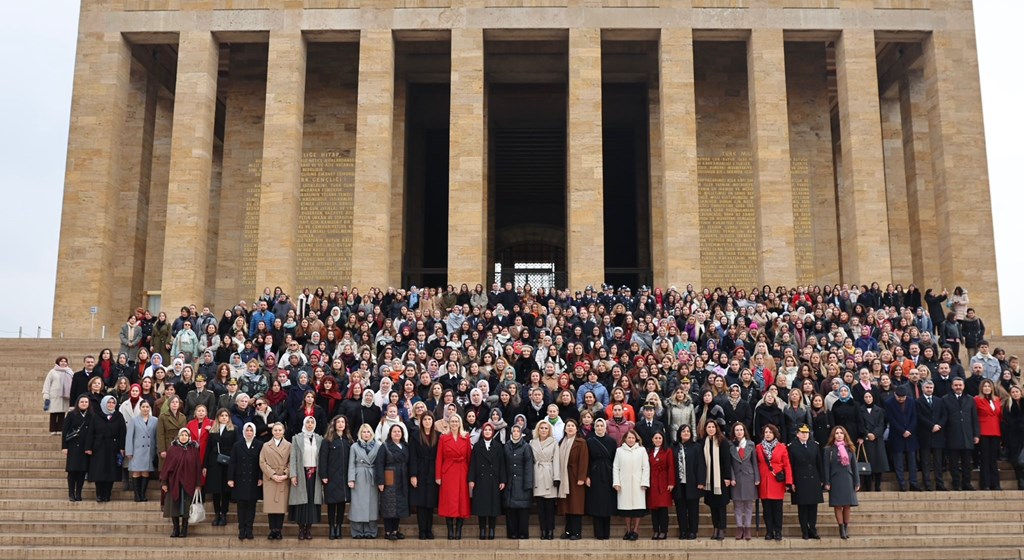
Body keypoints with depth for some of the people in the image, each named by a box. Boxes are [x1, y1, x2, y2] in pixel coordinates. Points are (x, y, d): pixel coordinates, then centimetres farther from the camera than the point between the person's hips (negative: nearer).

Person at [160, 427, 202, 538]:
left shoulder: (194, 450, 2)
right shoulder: (172, 449, 2)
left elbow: (198, 467, 1)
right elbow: (166, 466, 2)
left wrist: (197, 484, -3)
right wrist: (164, 482, -3)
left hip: (188, 483, 0)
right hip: (174, 482, 1)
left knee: (186, 507, 1)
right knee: (174, 506, 2)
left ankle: (184, 529, 9)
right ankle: (176, 529, 11)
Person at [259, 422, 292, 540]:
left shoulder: (289, 446, 7)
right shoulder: (266, 446, 10)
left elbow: (291, 462, 3)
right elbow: (262, 462, 2)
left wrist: (286, 475, -11)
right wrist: (272, 475, -9)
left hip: (283, 480, -1)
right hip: (269, 480, 1)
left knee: (281, 505, -2)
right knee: (270, 505, -1)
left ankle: (279, 530, 4)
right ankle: (272, 530, 5)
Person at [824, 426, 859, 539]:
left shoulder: (849, 449, 8)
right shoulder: (829, 449, 1)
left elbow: (854, 466, 8)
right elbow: (826, 467, -2)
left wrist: (857, 482, 3)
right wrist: (827, 483, -8)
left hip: (848, 480, 2)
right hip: (835, 481, -2)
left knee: (847, 505, 3)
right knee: (838, 506, -2)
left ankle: (846, 528, 11)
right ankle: (841, 529, 1)